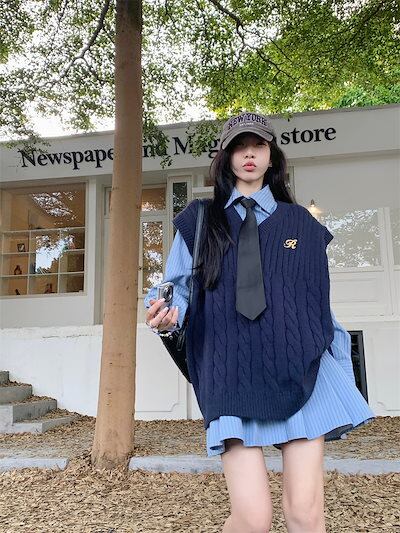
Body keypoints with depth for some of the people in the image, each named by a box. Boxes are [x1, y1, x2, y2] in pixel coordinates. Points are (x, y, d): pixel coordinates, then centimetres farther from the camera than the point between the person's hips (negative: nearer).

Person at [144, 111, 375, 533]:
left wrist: (342, 379, 13)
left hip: (300, 376, 2)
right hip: (233, 380, -1)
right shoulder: (199, 221, 8)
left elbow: (320, 302, 14)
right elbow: (179, 290, 7)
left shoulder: (300, 224, 12)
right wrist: (166, 317, -17)